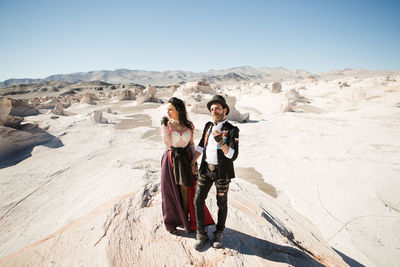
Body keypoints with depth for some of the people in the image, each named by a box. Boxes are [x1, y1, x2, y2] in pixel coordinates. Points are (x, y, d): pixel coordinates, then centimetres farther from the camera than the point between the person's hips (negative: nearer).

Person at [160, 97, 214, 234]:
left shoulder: (188, 125, -1)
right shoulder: (166, 124, -5)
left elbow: (192, 144, 6)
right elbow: (167, 143, -17)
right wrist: (164, 125, -21)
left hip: (185, 160, 1)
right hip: (171, 160, -1)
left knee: (185, 190, 6)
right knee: (171, 191, 8)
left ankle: (186, 219, 27)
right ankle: (171, 222, 27)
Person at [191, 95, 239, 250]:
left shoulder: (232, 130, -12)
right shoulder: (208, 126, 4)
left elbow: (233, 156, -19)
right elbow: (201, 145, 16)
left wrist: (220, 141, -31)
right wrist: (193, 162, 16)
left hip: (222, 172, -4)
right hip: (206, 169, 4)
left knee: (222, 203, 11)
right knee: (198, 200, 2)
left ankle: (219, 233, 34)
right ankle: (201, 234, 20)